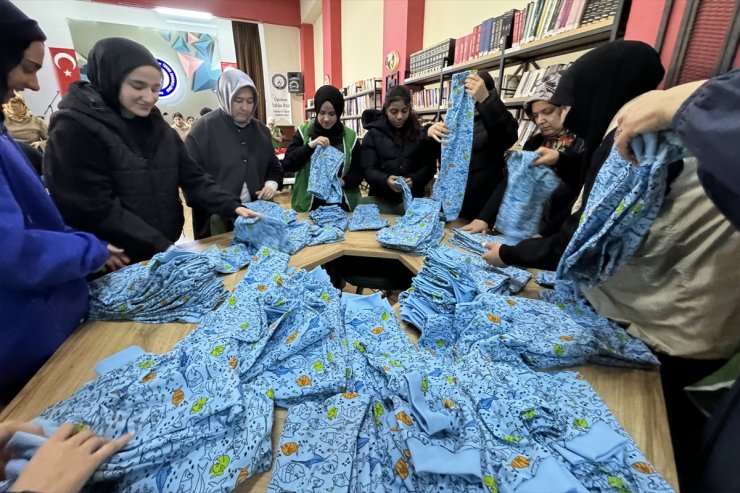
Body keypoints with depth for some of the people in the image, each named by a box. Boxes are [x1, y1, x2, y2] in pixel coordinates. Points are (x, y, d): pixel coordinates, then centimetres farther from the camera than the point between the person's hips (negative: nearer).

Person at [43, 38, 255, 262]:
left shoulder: (159, 128, 8)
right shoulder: (75, 129, -11)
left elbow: (193, 178, 0)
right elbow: (96, 211, -18)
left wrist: (232, 207, -15)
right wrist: (162, 247, -23)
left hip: (165, 255, 6)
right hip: (118, 264, -5)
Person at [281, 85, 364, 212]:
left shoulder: (350, 136, 1)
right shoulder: (303, 132, 0)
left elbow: (358, 172, 3)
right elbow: (287, 165, -7)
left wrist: (344, 182, -17)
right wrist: (309, 146, -21)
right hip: (308, 204, 0)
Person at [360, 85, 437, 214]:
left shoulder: (421, 134, 5)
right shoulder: (373, 134, 2)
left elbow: (429, 167, 0)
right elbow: (368, 170, -6)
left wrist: (414, 180, -21)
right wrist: (386, 180, -26)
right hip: (381, 200, -1)